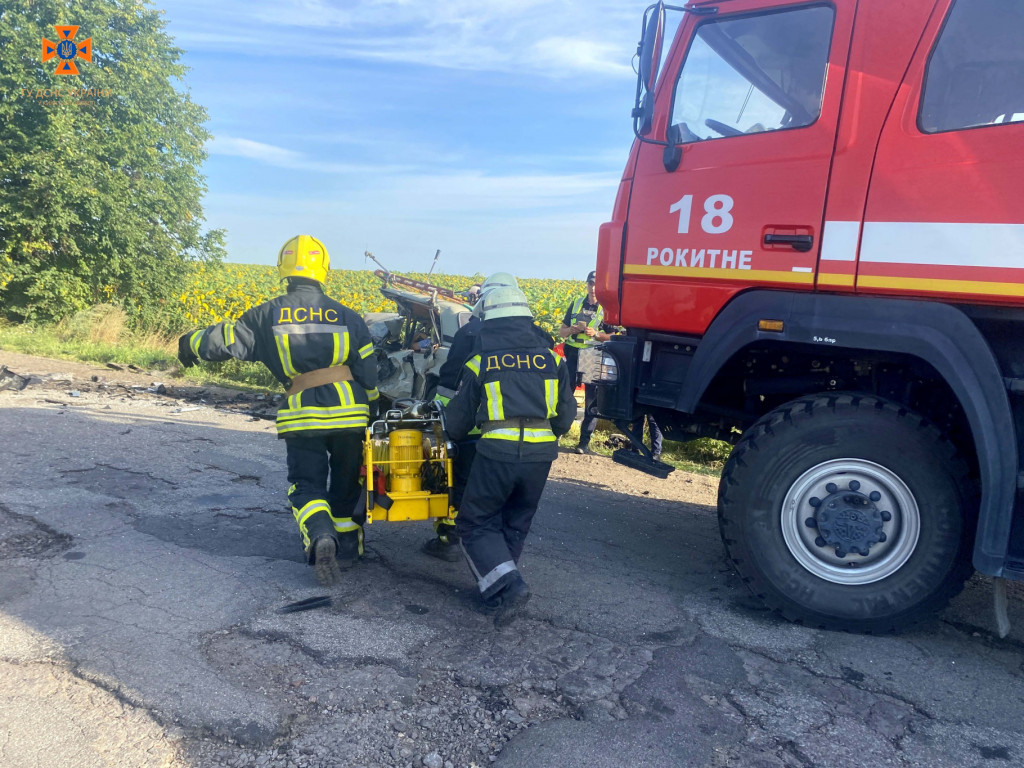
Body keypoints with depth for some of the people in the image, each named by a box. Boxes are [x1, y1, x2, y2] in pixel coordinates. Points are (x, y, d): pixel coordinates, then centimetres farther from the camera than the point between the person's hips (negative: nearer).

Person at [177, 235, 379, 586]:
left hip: (302, 415, -1)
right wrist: (372, 410, 21)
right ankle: (347, 545, 24)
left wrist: (192, 344, 30)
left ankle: (320, 537, -20)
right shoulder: (345, 316, 4)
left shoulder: (270, 314, 1)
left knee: (306, 484, 6)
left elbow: (228, 338, 9)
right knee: (346, 482, 17)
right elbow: (368, 370, 7)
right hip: (348, 412, 1)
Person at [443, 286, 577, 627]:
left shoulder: (480, 362, 2)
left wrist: (454, 433, 34)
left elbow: (457, 423, 11)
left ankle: (509, 585, -5)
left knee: (475, 525, 11)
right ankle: (494, 586, 27)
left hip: (497, 452, -3)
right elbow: (565, 417, 14)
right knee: (515, 526, 22)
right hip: (541, 454, 3)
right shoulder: (551, 359, 7)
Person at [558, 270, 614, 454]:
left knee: (592, 401, 1)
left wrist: (596, 334, -18)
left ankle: (584, 442, 8)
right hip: (573, 355, 3)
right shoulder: (576, 303, 10)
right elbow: (562, 332, 13)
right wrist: (572, 329, -9)